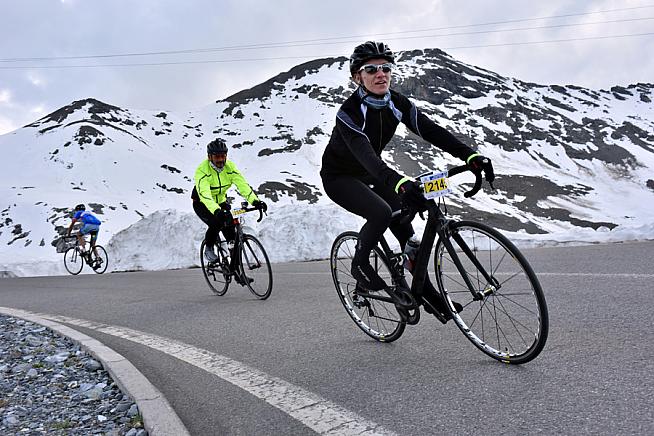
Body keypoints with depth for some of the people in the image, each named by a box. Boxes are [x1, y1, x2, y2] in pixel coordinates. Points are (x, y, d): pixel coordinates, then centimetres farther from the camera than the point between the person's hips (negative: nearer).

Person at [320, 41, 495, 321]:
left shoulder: (395, 103, -11)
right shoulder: (349, 112, -29)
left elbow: (430, 130, -21)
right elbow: (366, 156, -44)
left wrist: (470, 156, -35)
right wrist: (400, 183, -62)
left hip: (370, 175, 6)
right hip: (339, 177, -6)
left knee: (403, 223, -5)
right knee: (382, 212, -31)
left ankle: (426, 292, 9)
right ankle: (360, 264, -4)